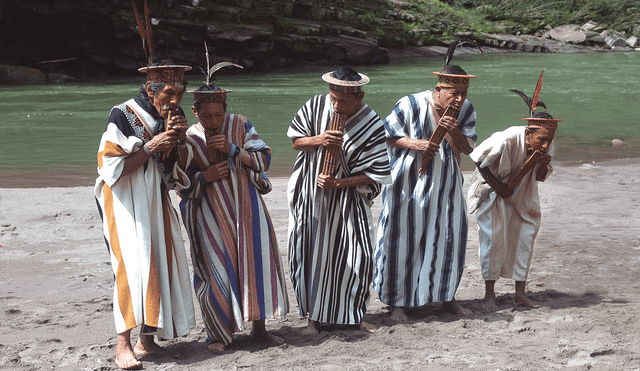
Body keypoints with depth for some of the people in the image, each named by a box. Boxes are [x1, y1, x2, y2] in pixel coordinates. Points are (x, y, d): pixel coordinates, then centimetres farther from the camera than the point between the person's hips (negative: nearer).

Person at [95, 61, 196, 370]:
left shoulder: (172, 117, 6)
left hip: (156, 202, 7)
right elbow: (111, 168, -16)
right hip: (126, 204, -7)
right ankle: (123, 345, -16)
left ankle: (147, 338, 11)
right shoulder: (123, 115, -13)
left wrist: (181, 139, -9)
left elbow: (180, 168, 9)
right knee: (132, 265, -17)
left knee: (161, 263, 3)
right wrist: (150, 147, -22)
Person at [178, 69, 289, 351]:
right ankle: (217, 334, 12)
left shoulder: (240, 125, 1)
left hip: (246, 208, 2)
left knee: (257, 262, 2)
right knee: (216, 272, -2)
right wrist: (204, 177, -17)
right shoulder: (187, 140, -1)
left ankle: (259, 327, 15)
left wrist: (233, 149, -18)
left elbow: (264, 159, -4)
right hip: (211, 217, -2)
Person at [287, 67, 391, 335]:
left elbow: (376, 174, -11)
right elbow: (295, 141, 4)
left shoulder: (372, 126, -13)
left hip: (347, 199, -1)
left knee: (357, 256, -3)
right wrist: (318, 140, -17)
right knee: (310, 254, 1)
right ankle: (314, 317, 12)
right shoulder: (315, 106, -6)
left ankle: (355, 315, 15)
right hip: (310, 196, 2)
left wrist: (338, 184, -19)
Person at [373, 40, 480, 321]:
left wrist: (454, 131, -23)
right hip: (409, 184, -4)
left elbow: (468, 148, -4)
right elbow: (386, 135, -8)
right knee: (403, 240, -1)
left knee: (450, 237, 9)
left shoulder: (465, 110, -5)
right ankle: (398, 302, 10)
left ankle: (446, 297, 25)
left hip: (446, 186, 4)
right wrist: (414, 144, -23)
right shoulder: (410, 105, -17)